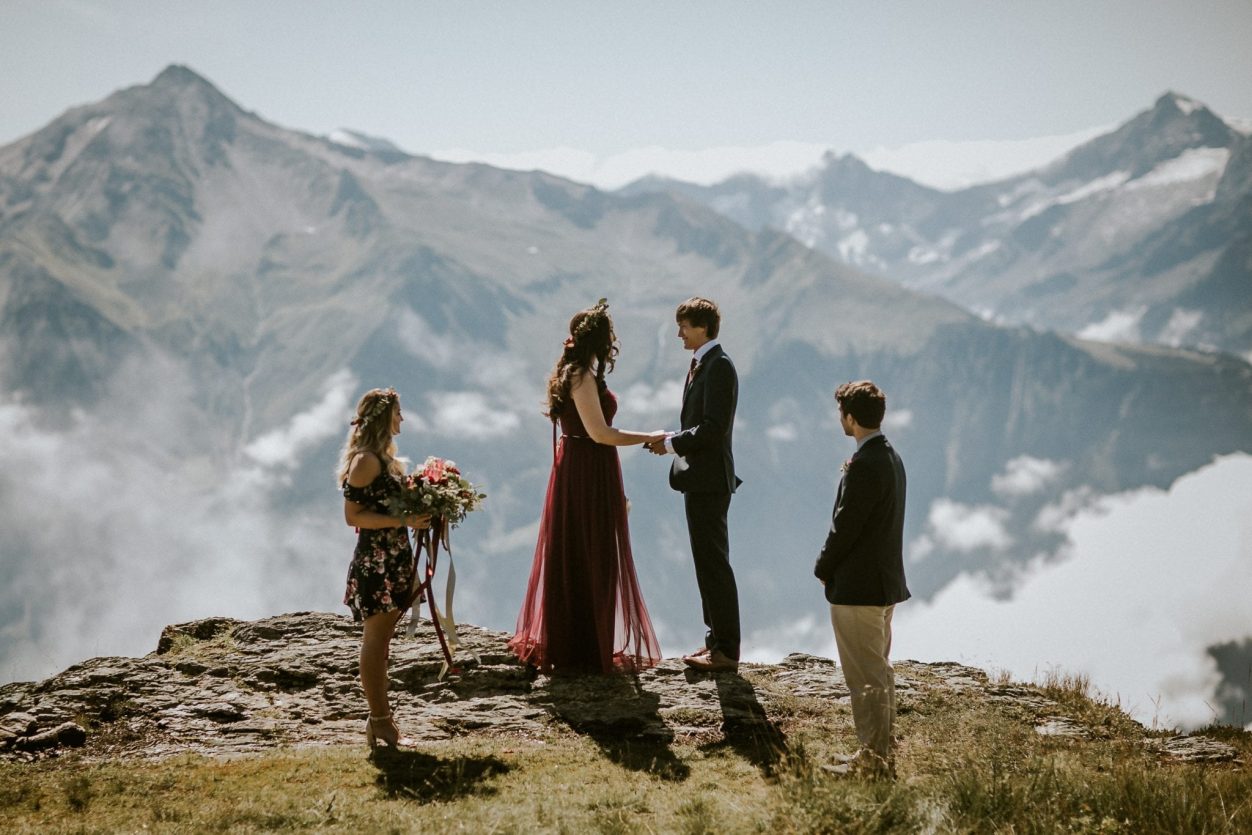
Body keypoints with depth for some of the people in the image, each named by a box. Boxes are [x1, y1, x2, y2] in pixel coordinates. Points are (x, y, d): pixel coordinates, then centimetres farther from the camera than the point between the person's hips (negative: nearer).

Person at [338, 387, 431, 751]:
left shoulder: (384, 457, 14)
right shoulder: (365, 460, -15)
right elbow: (353, 516, -18)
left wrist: (419, 512, 9)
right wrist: (404, 520, -22)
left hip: (394, 559, 9)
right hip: (374, 560, -9)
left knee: (380, 641, 12)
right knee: (375, 640, -3)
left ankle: (381, 717, 18)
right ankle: (379, 720, 1)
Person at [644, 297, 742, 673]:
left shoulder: (719, 367, -16)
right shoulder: (700, 365, 15)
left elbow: (714, 428, -22)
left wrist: (672, 443, -16)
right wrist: (672, 439, 8)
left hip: (709, 480, -11)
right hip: (699, 478, 11)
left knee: (714, 564, -6)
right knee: (708, 562, 15)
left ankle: (726, 650, -2)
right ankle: (716, 639, 23)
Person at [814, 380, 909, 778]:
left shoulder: (864, 466, -21)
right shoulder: (890, 457, 10)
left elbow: (845, 526, -19)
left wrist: (824, 569, -7)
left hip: (858, 587, -10)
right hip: (885, 583, 10)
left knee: (866, 677, -3)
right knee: (879, 673, 17)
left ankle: (871, 757, 2)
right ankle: (881, 752, 25)